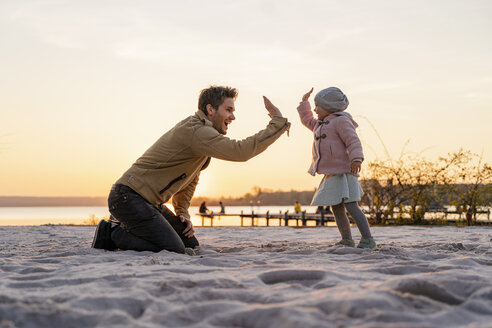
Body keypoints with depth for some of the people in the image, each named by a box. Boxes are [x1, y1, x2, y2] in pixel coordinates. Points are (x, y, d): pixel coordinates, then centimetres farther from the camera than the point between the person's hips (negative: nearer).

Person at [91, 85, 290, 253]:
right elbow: (240, 151, -30)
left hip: (150, 202, 10)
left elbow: (191, 180, 26)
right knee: (174, 251, -19)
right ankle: (113, 233, -4)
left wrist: (182, 213, 12)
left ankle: (126, 227, 15)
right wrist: (277, 123, -23)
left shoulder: (202, 133, 15)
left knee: (190, 245, 8)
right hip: (129, 197, -10)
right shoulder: (195, 130, -19)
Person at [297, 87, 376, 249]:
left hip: (343, 172, -10)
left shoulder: (341, 121, -7)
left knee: (351, 206, -15)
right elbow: (307, 120, 41)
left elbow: (353, 141, -19)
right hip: (331, 175, 10)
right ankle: (347, 240, 19)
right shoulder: (320, 124, 22)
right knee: (336, 208, 11)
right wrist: (304, 101, 37)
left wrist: (356, 159, -33)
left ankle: (368, 239, -15)